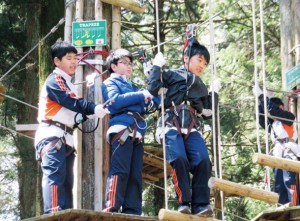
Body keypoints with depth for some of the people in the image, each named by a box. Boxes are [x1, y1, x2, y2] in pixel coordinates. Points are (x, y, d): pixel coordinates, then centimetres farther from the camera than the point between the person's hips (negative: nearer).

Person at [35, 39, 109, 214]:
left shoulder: (68, 84, 26)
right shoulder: (55, 80, -3)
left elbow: (74, 112, 19)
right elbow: (71, 101, -18)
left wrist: (87, 114, 0)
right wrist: (94, 109, -23)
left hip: (65, 138, 10)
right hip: (52, 136, -10)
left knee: (66, 181, 4)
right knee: (55, 176, -23)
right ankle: (54, 214, -34)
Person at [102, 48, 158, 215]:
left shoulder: (132, 86, 33)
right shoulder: (110, 82, 11)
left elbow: (142, 107, 25)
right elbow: (115, 101, -9)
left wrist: (147, 98, 6)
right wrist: (140, 95, -6)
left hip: (137, 133, 8)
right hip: (122, 130, -7)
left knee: (135, 174, 1)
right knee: (120, 171, -17)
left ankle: (132, 211, -1)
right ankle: (112, 209, -22)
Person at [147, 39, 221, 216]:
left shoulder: (201, 87, 30)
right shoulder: (172, 75, 15)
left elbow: (208, 114, 30)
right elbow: (152, 90, 0)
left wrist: (215, 92, 31)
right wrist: (157, 66, 5)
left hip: (192, 128, 4)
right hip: (172, 125, -4)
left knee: (203, 161, -20)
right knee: (179, 159, -29)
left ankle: (200, 204, -16)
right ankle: (184, 202, -21)